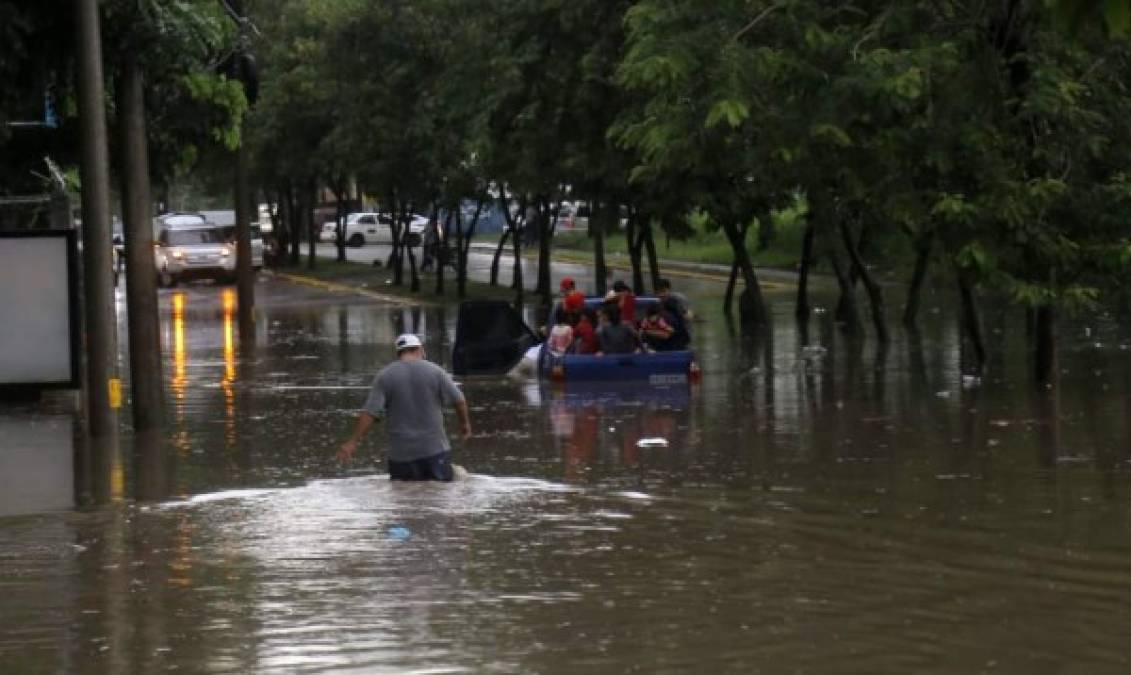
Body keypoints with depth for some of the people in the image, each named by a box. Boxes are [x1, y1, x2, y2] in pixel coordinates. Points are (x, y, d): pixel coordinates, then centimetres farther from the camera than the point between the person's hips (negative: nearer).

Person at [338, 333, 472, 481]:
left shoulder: (384, 376, -3)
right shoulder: (434, 371, -1)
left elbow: (369, 413, -9)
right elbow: (459, 400, 4)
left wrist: (352, 442, -5)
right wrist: (465, 423, 23)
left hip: (401, 453, 0)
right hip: (434, 449, 0)